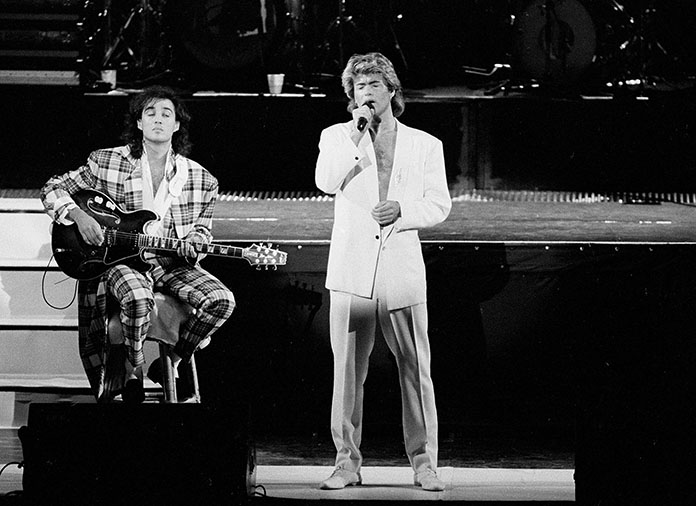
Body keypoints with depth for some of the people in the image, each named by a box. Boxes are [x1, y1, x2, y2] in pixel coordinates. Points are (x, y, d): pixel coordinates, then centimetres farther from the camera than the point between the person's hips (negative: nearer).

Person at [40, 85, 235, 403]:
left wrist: (192, 245, -6)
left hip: (172, 263, 3)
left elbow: (201, 227, 18)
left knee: (220, 300, -22)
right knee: (138, 298, -37)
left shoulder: (200, 180, 4)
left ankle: (171, 362, -1)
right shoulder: (106, 163, 0)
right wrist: (78, 215, -12)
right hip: (118, 259, -3)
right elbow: (52, 189, 6)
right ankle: (132, 371, -10)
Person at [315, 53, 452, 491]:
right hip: (352, 269, 0)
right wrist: (357, 135, -11)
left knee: (416, 370, -2)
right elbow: (326, 183, -7)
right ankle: (347, 462, 4)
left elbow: (439, 205, 9)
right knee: (347, 370, -2)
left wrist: (402, 211, -9)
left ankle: (424, 463, 4)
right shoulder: (337, 137, 11)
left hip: (403, 270, 0)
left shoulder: (425, 145, 13)